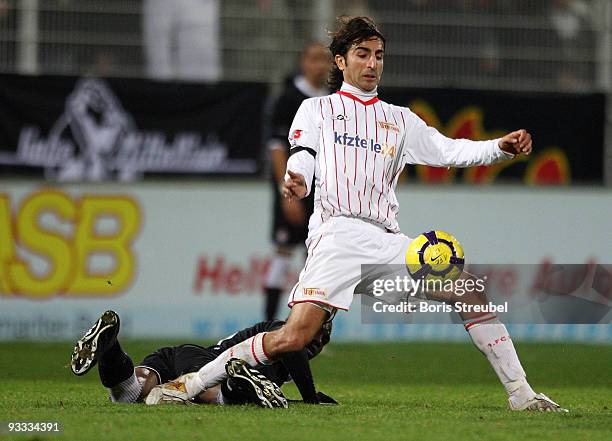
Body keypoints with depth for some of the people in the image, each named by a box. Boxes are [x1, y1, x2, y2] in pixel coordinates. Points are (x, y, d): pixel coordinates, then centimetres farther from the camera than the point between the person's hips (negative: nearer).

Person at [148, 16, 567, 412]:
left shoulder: (400, 119, 25)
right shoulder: (317, 109, 17)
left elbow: (448, 150, 17)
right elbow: (303, 157, 2)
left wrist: (500, 148, -1)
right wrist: (297, 180, -23)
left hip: (388, 241, 4)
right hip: (337, 233, -4)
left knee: (473, 293, -9)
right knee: (293, 338, -21)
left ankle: (520, 393, -2)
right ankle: (191, 384, -14)